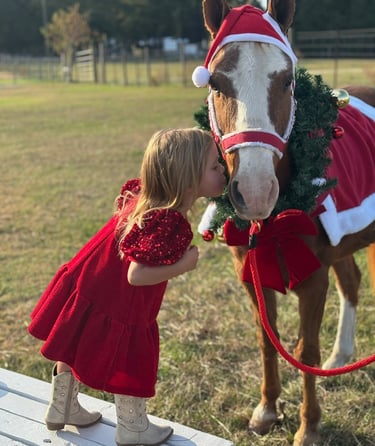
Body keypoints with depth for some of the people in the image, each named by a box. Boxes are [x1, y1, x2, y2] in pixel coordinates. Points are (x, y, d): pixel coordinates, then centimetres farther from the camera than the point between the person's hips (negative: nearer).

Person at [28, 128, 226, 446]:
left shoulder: (141, 193, -5)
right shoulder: (170, 225, -30)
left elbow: (121, 202, 17)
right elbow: (137, 275, -30)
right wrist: (182, 266, -21)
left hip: (85, 284, 9)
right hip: (116, 309, -9)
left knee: (73, 348, 25)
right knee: (132, 365, 14)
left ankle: (62, 409, 50)